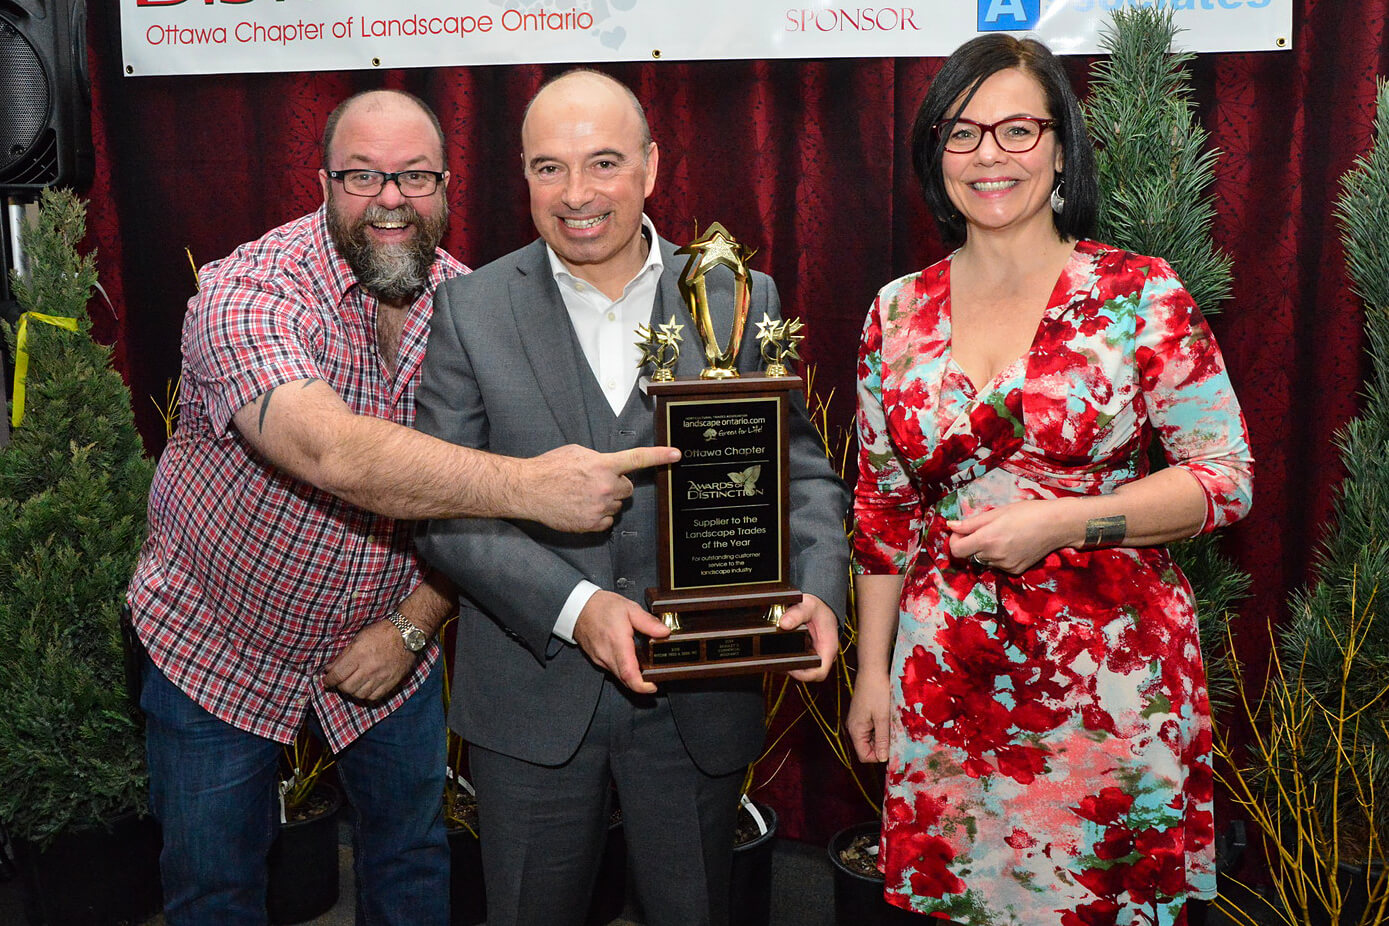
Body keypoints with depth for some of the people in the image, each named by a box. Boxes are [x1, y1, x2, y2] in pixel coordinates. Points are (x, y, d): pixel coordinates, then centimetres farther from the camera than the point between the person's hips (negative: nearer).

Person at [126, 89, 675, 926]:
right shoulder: (247, 293, -25)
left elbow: (469, 492, -2)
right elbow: (337, 454, -43)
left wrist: (412, 627, -12)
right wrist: (531, 486, -47)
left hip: (389, 641, 4)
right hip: (220, 645, -3)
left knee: (414, 856, 17)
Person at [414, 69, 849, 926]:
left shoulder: (741, 300, -1)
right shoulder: (469, 309, -4)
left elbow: (801, 472, 1)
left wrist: (818, 590, -18)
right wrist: (572, 607, -20)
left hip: (702, 695, 1)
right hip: (532, 693, 0)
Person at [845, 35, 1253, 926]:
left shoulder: (1141, 294, -5)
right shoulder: (899, 313, 4)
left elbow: (1228, 477, -5)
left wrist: (1060, 521, -17)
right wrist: (873, 670, 10)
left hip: (1113, 672, -2)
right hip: (948, 677, 3)